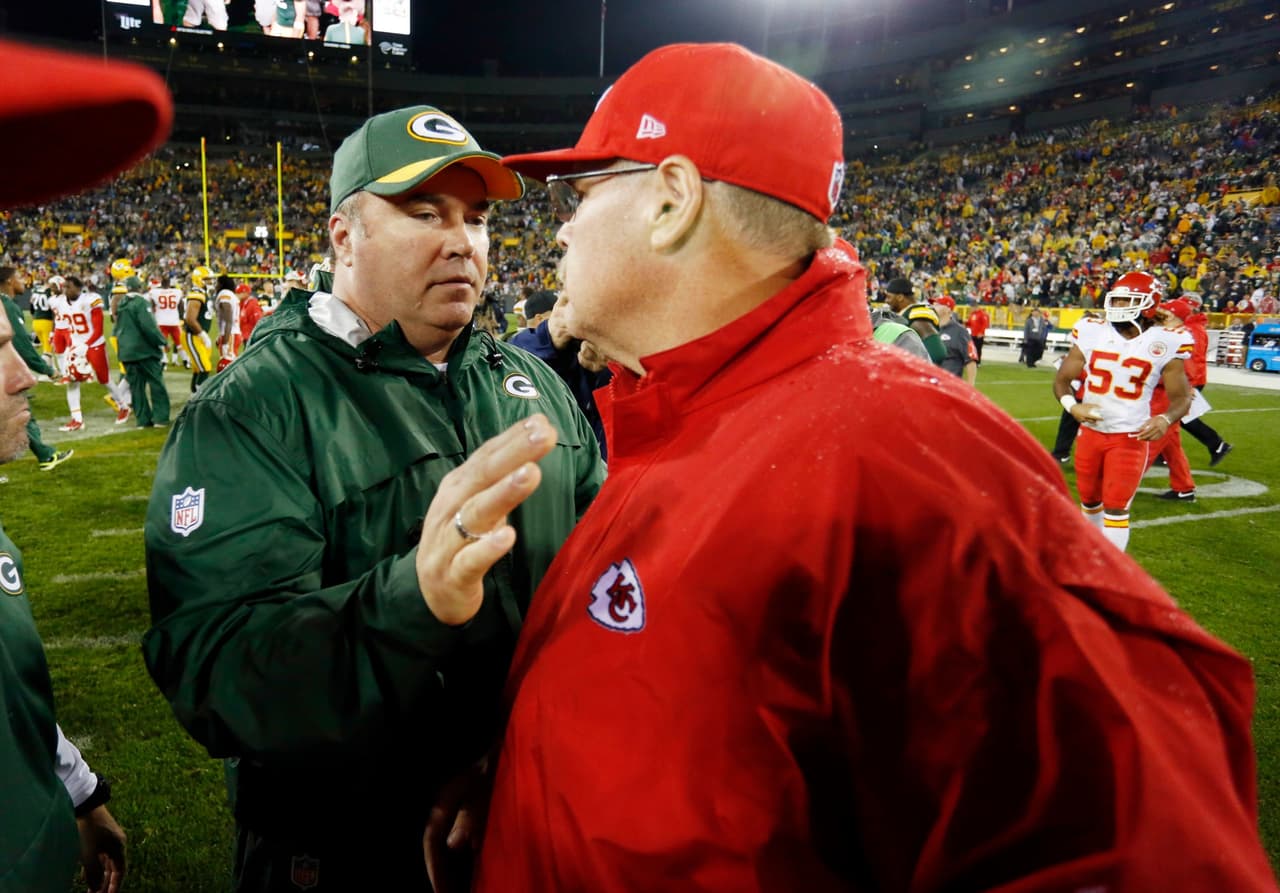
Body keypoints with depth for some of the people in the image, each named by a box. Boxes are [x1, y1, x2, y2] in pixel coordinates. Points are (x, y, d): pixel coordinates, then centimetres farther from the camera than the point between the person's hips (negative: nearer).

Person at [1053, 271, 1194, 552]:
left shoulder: (1164, 343, -9)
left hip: (1131, 437, -4)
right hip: (1090, 431, 4)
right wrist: (1072, 406, -18)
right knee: (1089, 499, 18)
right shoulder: (1091, 333, -3)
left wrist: (1165, 419, -24)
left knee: (1116, 506, -6)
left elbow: (1181, 397, -2)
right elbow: (1062, 379, 2)